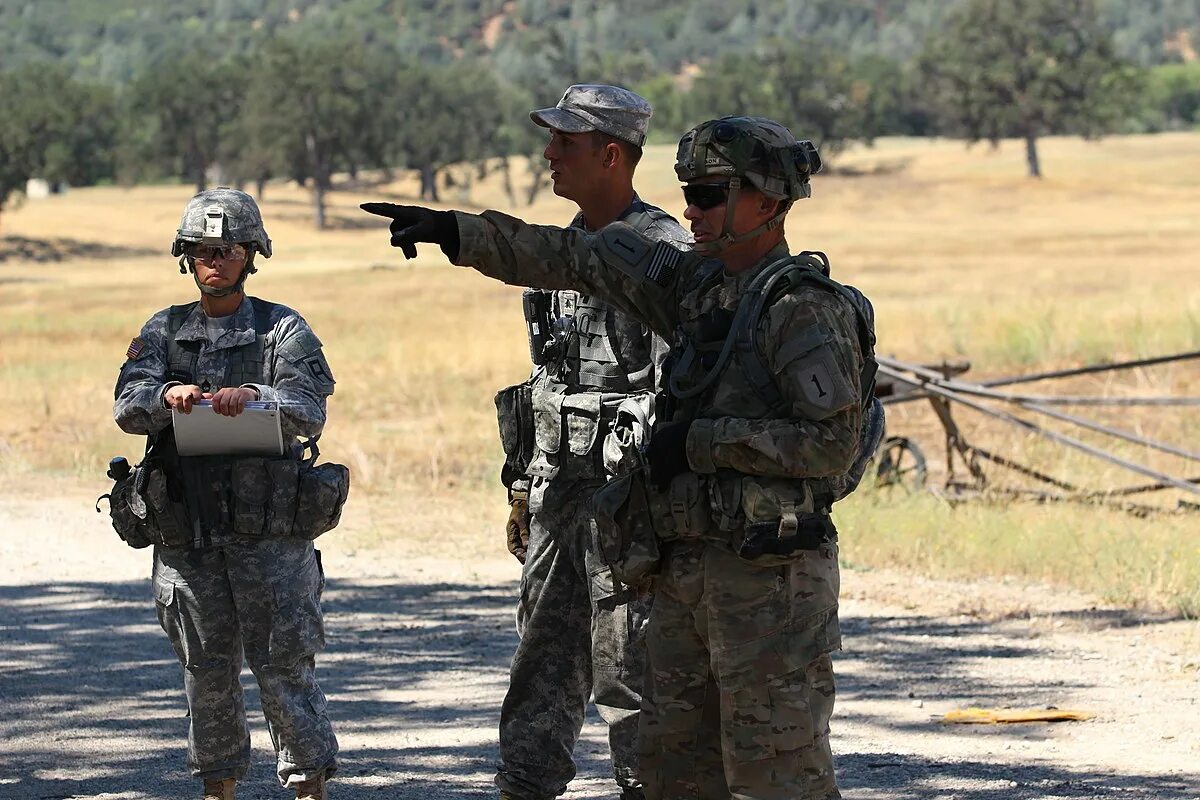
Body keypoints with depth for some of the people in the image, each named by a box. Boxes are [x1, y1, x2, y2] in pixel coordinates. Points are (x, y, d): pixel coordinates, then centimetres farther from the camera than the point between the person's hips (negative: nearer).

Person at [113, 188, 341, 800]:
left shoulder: (283, 331, 3)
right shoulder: (164, 332, 11)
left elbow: (310, 414, -10)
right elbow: (128, 409, -3)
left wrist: (254, 396, -30)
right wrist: (167, 395, -26)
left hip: (268, 529, -3)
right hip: (186, 530, 3)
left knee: (283, 662, -6)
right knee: (205, 667, 9)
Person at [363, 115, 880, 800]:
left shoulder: (805, 307, -12)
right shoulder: (696, 282, 13)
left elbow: (834, 442, -19)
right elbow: (577, 260, 19)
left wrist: (702, 442, -15)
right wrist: (455, 231, 17)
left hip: (769, 579, -9)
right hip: (686, 569, 9)